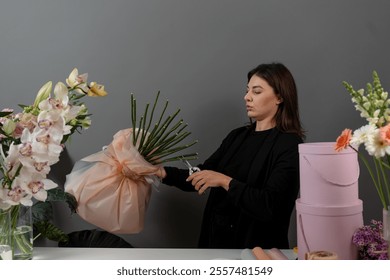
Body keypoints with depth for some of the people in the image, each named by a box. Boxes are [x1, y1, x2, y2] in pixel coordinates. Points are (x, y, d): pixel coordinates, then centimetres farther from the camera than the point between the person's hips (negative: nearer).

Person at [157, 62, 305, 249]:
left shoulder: (290, 145, -10)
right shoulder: (237, 136, 10)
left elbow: (269, 206, -20)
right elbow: (201, 178, 13)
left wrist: (225, 182, -23)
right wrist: (164, 172, 0)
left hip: (256, 248, -6)